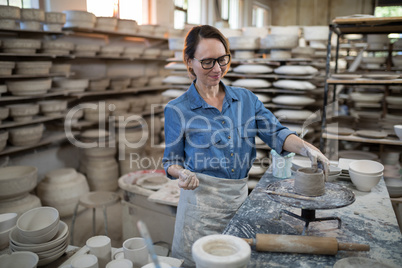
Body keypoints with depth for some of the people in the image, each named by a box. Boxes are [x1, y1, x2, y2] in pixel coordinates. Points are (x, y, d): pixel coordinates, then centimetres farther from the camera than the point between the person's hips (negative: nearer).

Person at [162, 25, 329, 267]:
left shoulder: (246, 99, 4)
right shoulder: (177, 110, -7)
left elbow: (276, 133, -5)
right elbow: (171, 160, 0)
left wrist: (306, 147, -23)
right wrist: (183, 174, -22)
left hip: (241, 196, 4)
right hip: (202, 200, -3)